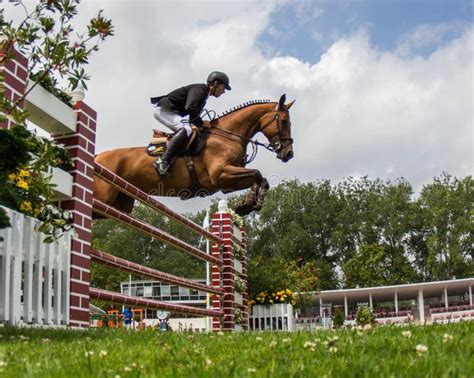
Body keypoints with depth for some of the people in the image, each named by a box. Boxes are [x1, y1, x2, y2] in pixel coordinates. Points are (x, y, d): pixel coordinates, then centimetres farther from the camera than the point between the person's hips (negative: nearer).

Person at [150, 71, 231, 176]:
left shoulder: (203, 94, 16)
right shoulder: (199, 90, -16)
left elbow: (194, 115, 18)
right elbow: (190, 108, -31)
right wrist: (201, 123, -20)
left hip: (171, 112, 11)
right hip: (163, 109, -11)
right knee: (186, 129, -28)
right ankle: (163, 161, -31)